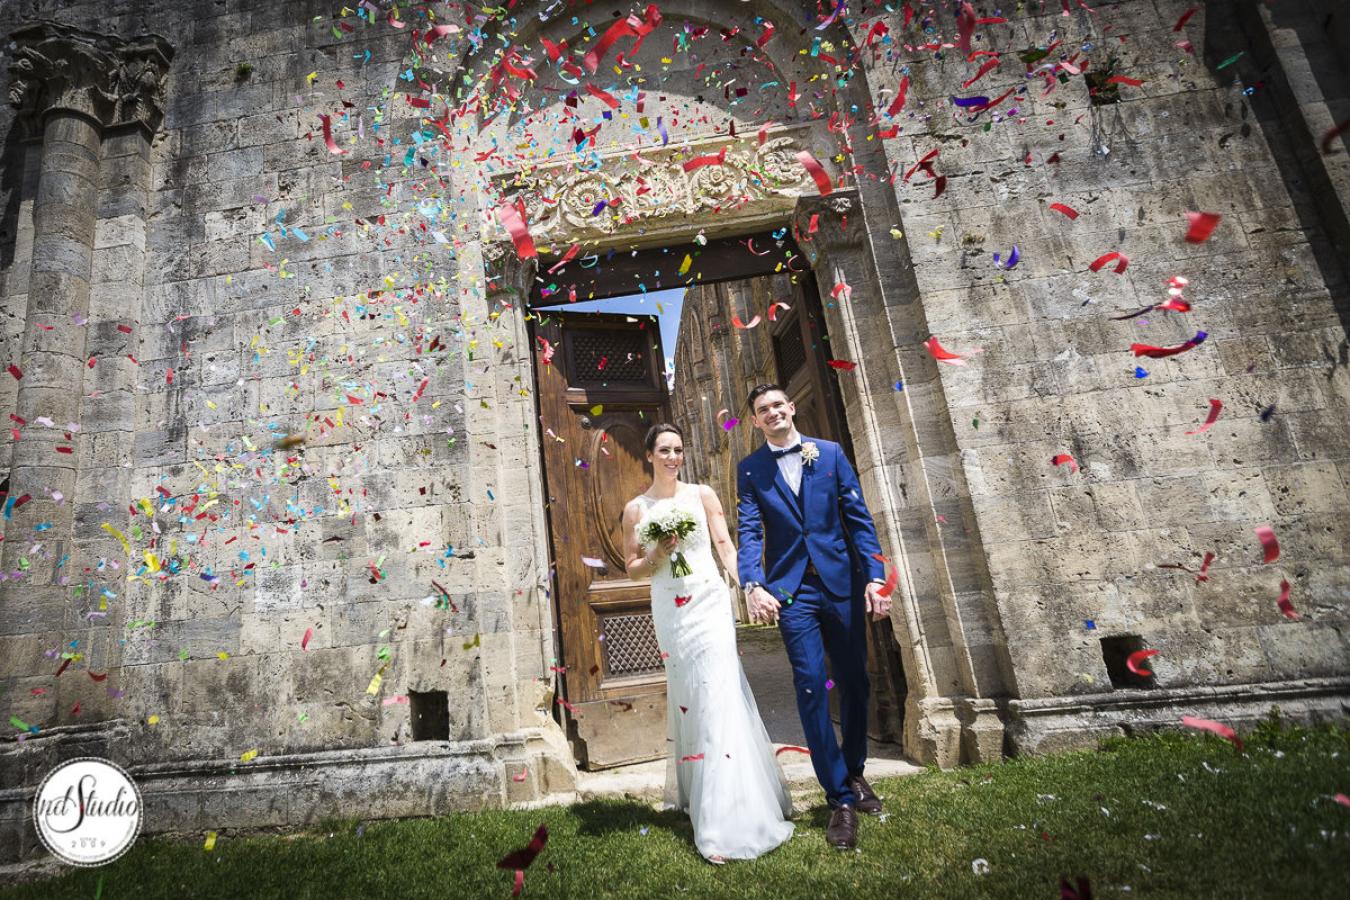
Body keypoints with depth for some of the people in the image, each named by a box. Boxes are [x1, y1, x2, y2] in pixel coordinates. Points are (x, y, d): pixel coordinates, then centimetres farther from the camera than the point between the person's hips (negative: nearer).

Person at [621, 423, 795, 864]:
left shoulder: (703, 494, 4)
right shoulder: (636, 508, 6)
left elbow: (726, 547, -1)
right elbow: (632, 568, 9)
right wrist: (658, 554, -11)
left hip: (709, 603, -1)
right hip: (669, 611, 2)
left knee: (718, 695, -9)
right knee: (686, 699, 9)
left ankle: (727, 819, -3)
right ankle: (693, 794, 28)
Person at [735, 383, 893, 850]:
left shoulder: (830, 453, 5)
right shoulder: (750, 469, 4)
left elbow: (859, 518, 2)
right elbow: (749, 530, -6)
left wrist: (874, 576, -6)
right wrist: (753, 584, -22)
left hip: (841, 583, 2)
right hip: (791, 590, -1)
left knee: (854, 683, 11)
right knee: (811, 687, -4)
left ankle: (854, 773, 35)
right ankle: (841, 798, 9)